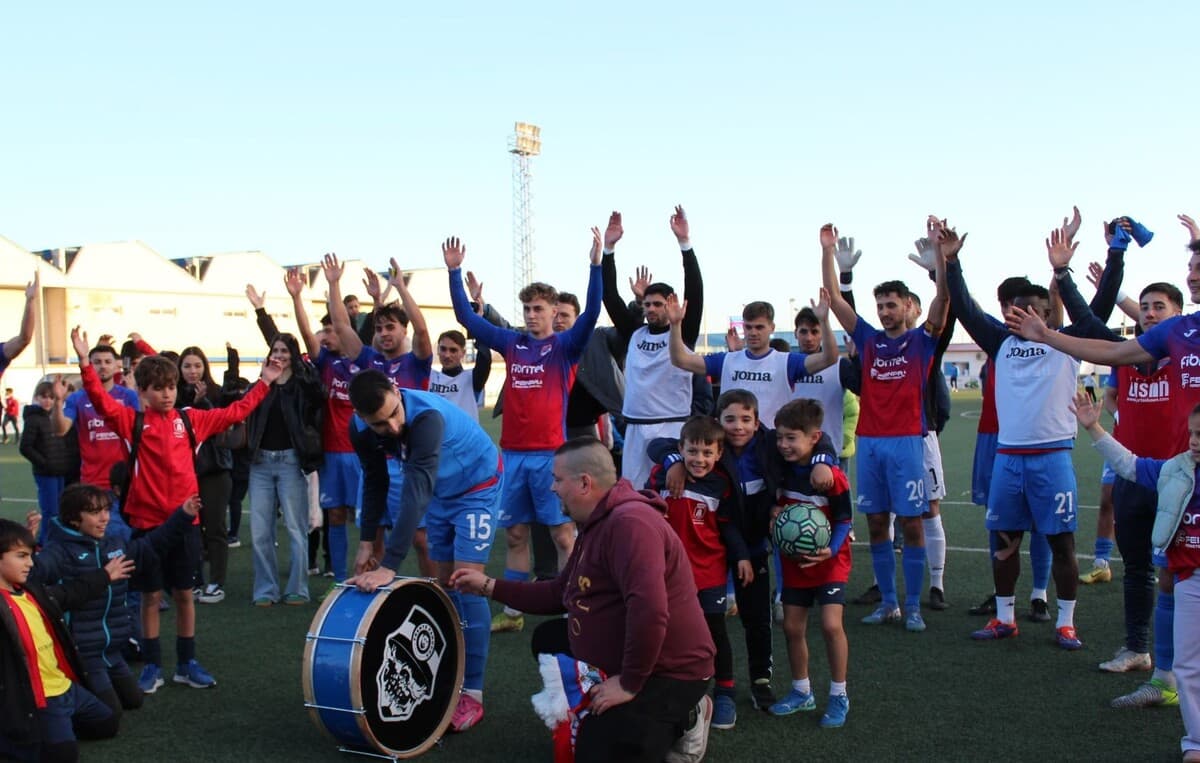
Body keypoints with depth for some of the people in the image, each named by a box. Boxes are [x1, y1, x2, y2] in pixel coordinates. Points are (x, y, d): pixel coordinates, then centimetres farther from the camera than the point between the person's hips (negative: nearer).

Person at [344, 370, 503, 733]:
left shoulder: (427, 416, -40)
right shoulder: (362, 431, -19)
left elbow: (416, 493, -47)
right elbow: (375, 483, 0)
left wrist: (389, 566, -52)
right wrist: (367, 542, -3)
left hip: (478, 484, -6)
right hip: (440, 491, 6)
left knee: (466, 584, -12)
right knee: (444, 584, 8)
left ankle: (472, 693, -7)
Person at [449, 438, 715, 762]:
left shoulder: (629, 522, -27)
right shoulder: (595, 524, 10)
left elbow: (650, 611, -37)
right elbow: (559, 595, 18)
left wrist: (629, 684, -27)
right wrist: (489, 586, 15)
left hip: (667, 672, -11)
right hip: (626, 655, 11)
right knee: (547, 637, 19)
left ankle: (675, 718, 4)